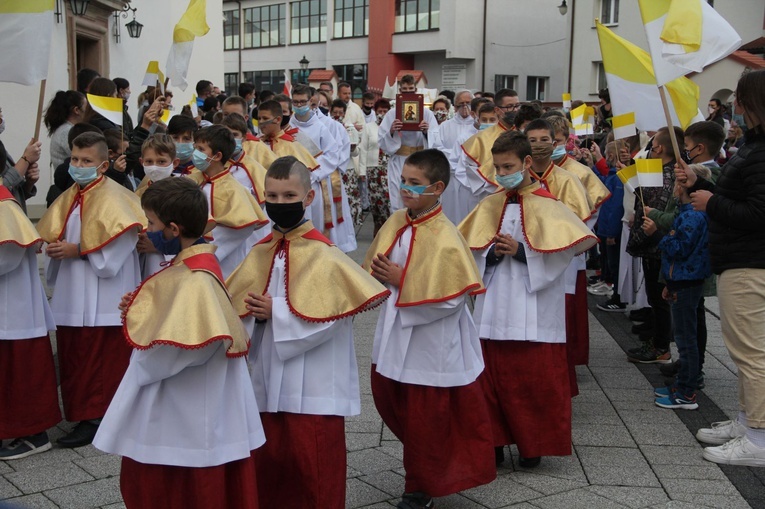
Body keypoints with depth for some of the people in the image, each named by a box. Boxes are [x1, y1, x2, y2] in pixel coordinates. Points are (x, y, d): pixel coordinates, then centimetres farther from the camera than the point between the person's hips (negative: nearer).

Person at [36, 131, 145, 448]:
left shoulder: (112, 197, -11)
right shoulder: (69, 197, 13)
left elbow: (120, 241, -21)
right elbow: (51, 235, 17)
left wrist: (78, 250, -19)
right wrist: (55, 250, -6)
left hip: (102, 300, -8)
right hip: (72, 296, 8)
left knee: (99, 359, -2)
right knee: (72, 356, 13)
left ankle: (95, 418, 7)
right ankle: (81, 410, 26)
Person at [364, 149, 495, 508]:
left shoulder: (445, 238, -21)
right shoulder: (395, 223, 1)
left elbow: (452, 299, -24)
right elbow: (375, 269, 13)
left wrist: (402, 281, -21)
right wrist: (381, 275, -10)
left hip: (430, 342, -7)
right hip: (394, 335, 8)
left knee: (423, 419, 8)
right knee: (389, 403, 19)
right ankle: (426, 465, 44)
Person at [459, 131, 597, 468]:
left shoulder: (547, 206, -4)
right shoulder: (489, 206, 10)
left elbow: (562, 254, -10)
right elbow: (473, 254, 9)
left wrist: (521, 252, -17)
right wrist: (493, 255, -11)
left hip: (534, 312, -4)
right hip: (493, 310, 4)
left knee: (535, 379, 2)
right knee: (492, 376, 6)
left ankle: (533, 445, 18)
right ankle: (494, 443, 19)